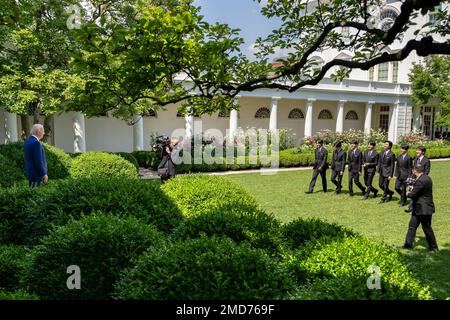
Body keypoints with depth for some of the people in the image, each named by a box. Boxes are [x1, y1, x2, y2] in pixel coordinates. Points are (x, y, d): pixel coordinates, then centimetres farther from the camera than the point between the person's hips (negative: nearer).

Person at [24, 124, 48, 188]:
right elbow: (39, 161, -20)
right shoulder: (36, 142, -17)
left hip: (30, 173, 10)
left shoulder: (28, 141, 13)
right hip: (36, 174, -10)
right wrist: (44, 174, -15)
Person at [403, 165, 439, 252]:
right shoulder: (426, 178, 7)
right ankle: (408, 245, 19)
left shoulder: (421, 181, -25)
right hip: (419, 209, 10)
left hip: (424, 209, -10)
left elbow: (412, 195, -22)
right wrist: (413, 188, 8)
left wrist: (409, 193, -2)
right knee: (412, 226, 13)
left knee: (427, 228, 6)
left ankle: (433, 247, 21)